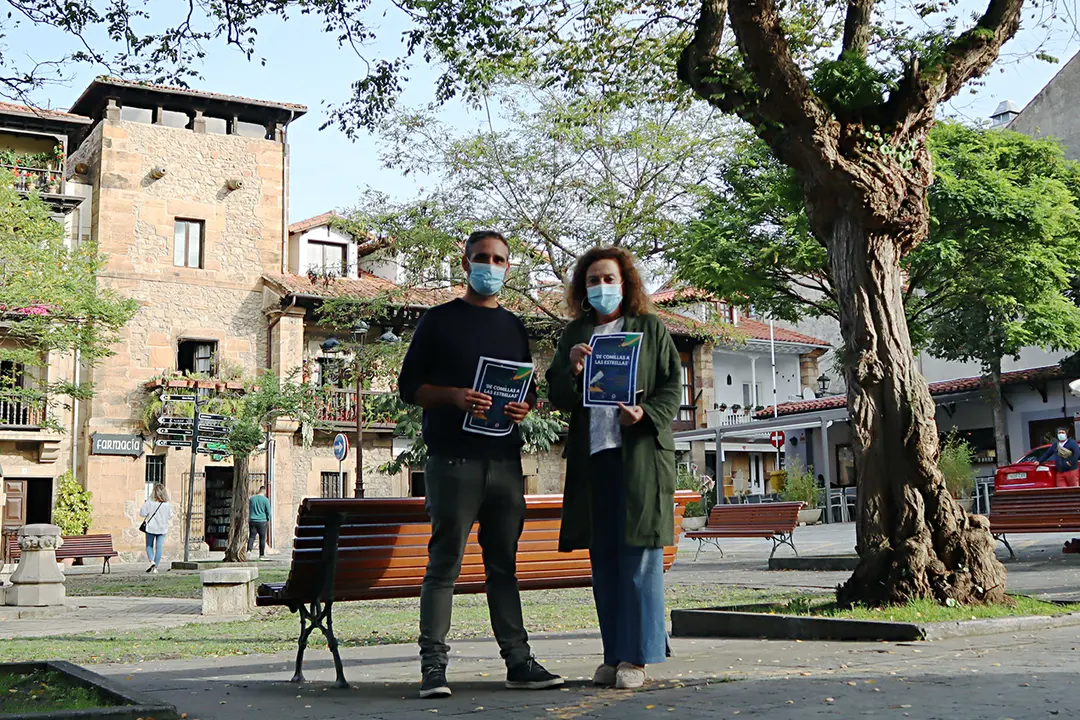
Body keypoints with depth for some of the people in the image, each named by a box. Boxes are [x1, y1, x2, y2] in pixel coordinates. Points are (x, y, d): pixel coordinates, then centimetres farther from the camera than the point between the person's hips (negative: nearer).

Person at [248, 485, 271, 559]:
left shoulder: (251, 498, 6)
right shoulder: (265, 500, -5)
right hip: (262, 521, -3)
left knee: (251, 536, 1)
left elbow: (249, 509, 16)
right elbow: (268, 511, -3)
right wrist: (268, 520, 12)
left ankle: (249, 550, -21)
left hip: (252, 521, 3)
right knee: (262, 538, 5)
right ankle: (262, 555, 8)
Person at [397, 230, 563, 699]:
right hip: (453, 461, -4)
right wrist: (455, 396, -16)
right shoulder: (439, 321, 5)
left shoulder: (514, 327, 19)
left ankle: (518, 661, 10)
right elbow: (409, 386, 1)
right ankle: (433, 665, -2)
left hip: (505, 462, 4)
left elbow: (528, 389, 23)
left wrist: (525, 407, 0)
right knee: (444, 564, -5)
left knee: (504, 565, 7)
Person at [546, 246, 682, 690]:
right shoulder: (574, 334, 17)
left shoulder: (650, 329, 8)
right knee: (603, 561, 6)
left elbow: (673, 387, 3)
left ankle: (637, 657, 0)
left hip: (640, 453, -4)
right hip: (591, 455, 4)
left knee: (639, 557, -5)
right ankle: (614, 655, 13)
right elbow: (557, 396, 12)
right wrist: (571, 370, -8)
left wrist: (646, 414, -15)